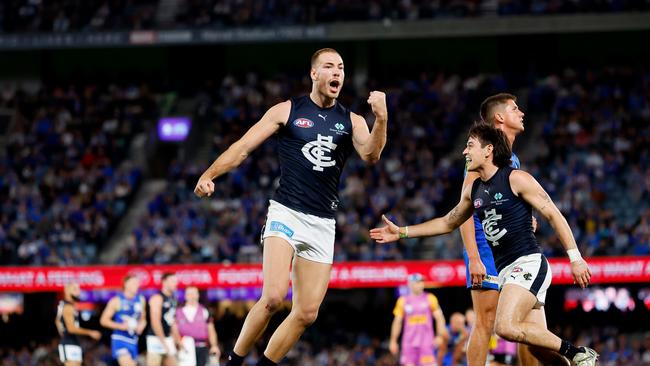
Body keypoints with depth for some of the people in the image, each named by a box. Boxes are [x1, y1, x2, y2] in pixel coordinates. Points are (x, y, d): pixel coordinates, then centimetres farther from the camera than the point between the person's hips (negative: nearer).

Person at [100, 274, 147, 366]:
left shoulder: (141, 300, 10)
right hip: (120, 339, -6)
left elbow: (143, 319, 23)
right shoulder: (117, 301, -7)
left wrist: (141, 325, -1)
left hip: (133, 341, 7)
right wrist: (121, 326, -19)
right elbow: (104, 320, -6)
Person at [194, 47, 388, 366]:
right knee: (273, 296, -22)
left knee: (307, 313, 1)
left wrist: (381, 119, -26)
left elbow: (370, 155, -8)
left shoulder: (352, 121, 10)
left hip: (322, 224, 4)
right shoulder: (287, 111, 3)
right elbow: (244, 147, -1)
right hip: (286, 213, -4)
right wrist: (209, 175, -16)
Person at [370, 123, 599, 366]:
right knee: (538, 342, 4)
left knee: (506, 326, -26)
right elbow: (448, 223, 30)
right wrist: (402, 233, 27)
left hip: (528, 263, -8)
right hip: (505, 271, 8)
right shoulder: (473, 190, 16)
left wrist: (575, 258, -14)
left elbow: (554, 215, -8)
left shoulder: (516, 179, -7)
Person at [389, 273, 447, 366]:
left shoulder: (430, 299, 2)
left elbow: (439, 318, 2)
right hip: (409, 343, 2)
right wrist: (393, 341, 10)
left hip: (426, 342, -2)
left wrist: (440, 336, -8)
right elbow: (397, 321, 11)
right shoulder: (403, 301, 6)